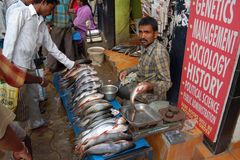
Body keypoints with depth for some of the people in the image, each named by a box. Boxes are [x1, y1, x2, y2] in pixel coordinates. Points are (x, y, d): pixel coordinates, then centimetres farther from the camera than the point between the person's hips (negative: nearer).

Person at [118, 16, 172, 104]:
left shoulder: (159, 53, -29)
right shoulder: (145, 46, -2)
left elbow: (166, 83, -27)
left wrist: (150, 86, -45)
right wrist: (128, 71, 6)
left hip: (152, 94, -8)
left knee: (116, 91, -9)